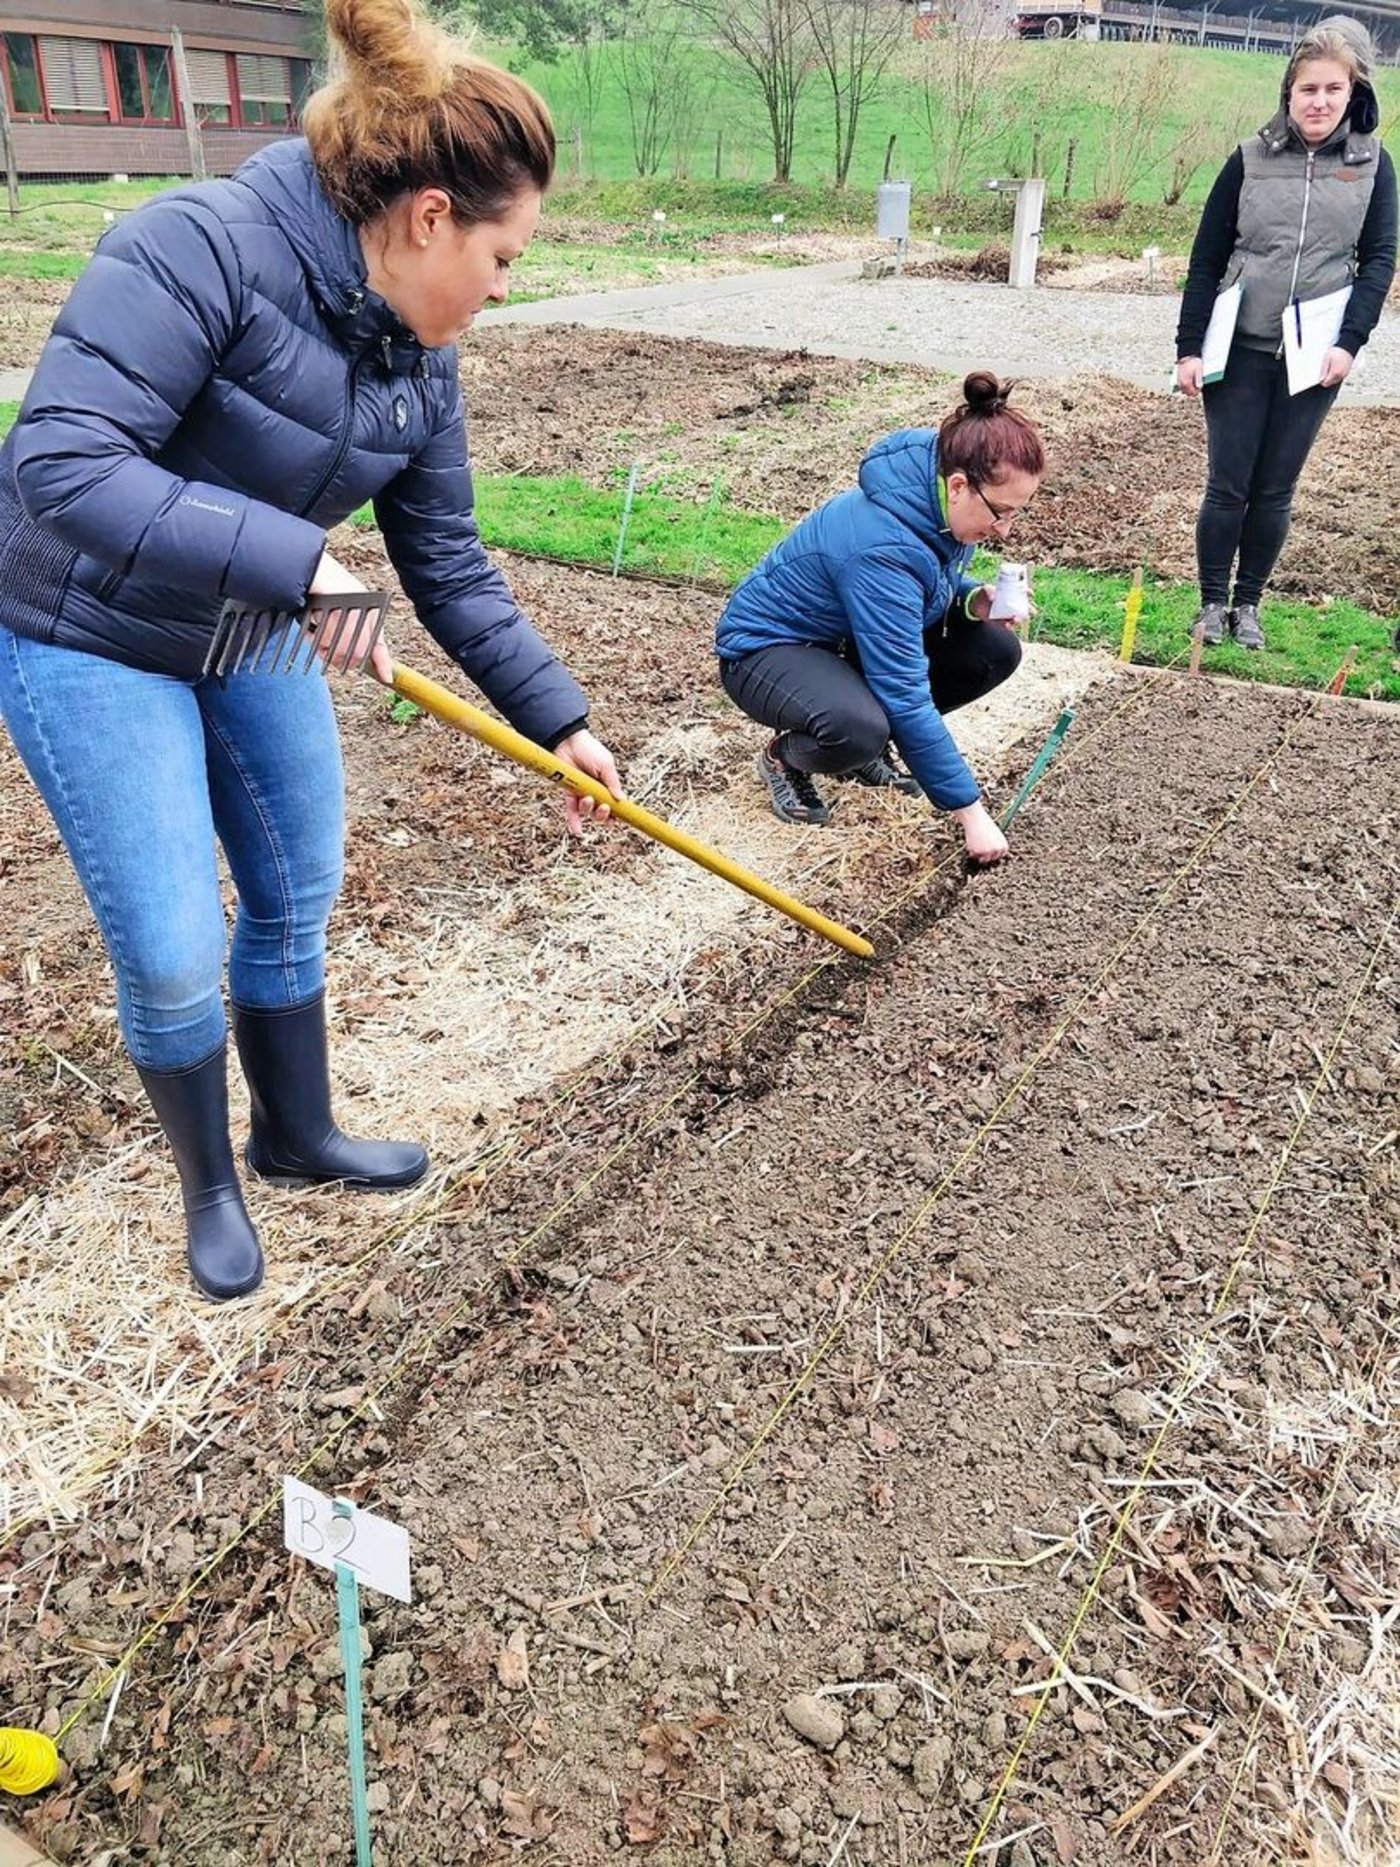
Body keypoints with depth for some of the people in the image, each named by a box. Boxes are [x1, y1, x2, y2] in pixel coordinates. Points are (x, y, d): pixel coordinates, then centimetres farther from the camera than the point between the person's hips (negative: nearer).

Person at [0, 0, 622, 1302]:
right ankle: (207, 1185, 25)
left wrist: (556, 717, 0)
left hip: (252, 636, 7)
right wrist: (290, 558, -37)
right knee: (174, 956, -4)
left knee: (297, 899, 13)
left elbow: (449, 569, 2)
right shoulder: (199, 248, -26)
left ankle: (298, 1136, 37)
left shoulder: (417, 359, -3)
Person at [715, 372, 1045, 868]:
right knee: (859, 728, -39)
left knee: (996, 650, -7)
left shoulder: (939, 503, -11)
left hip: (846, 640, 9)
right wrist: (971, 812, -31)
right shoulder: (882, 547, -35)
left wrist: (975, 599, -13)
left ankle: (870, 746, 8)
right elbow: (907, 694, -34)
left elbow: (933, 579, 12)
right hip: (766, 647, -8)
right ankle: (784, 756, -4)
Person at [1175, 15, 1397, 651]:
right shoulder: (1251, 160, 1)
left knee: (1275, 491, 6)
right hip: (1241, 351, -1)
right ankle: (1212, 601, 15)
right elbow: (1206, 260, 2)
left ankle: (1248, 603, 19)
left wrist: (1349, 342, -11)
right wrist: (1189, 348, -3)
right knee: (1227, 487, -1)